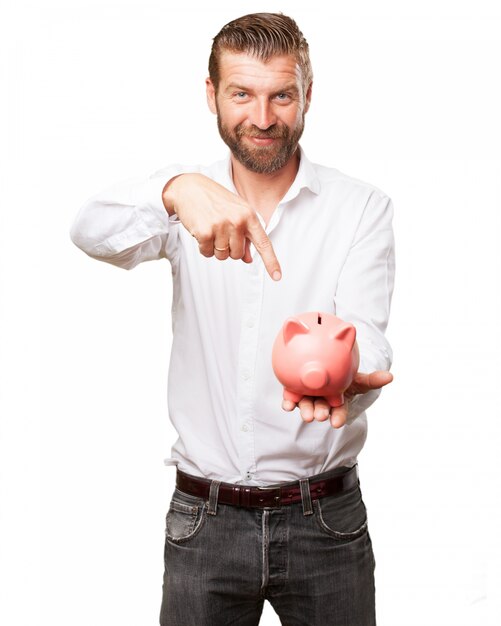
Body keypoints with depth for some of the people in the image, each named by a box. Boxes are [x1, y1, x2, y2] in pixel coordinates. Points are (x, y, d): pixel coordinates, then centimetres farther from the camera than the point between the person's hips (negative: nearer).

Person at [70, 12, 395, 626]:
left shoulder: (362, 207, -3)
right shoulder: (188, 200, 1)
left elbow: (365, 339, -14)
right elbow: (91, 231, -18)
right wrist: (177, 189, -39)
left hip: (324, 521, 0)